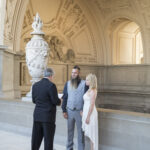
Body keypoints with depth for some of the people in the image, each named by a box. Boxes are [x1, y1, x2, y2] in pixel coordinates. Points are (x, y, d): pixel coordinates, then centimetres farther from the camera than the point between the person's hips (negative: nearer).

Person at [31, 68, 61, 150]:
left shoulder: (35, 85, 5)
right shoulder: (51, 85, -13)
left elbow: (34, 100, 11)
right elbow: (55, 101, -14)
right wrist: (60, 101, 7)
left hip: (37, 116, 6)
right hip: (48, 117, -6)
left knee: (36, 138, 13)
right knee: (48, 139, 4)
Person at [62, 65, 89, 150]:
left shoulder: (84, 84, -7)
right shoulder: (68, 84, 3)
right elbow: (65, 98, 5)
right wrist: (64, 110, 0)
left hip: (80, 111, -3)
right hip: (69, 111, 3)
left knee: (80, 132, 6)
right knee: (70, 131, 13)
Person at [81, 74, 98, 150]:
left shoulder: (93, 91, -15)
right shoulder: (89, 90, 11)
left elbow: (92, 105, -18)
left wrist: (88, 117, -18)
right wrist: (83, 112, 15)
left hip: (90, 113, -9)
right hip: (86, 111, 9)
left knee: (91, 133, 0)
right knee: (89, 133, 13)